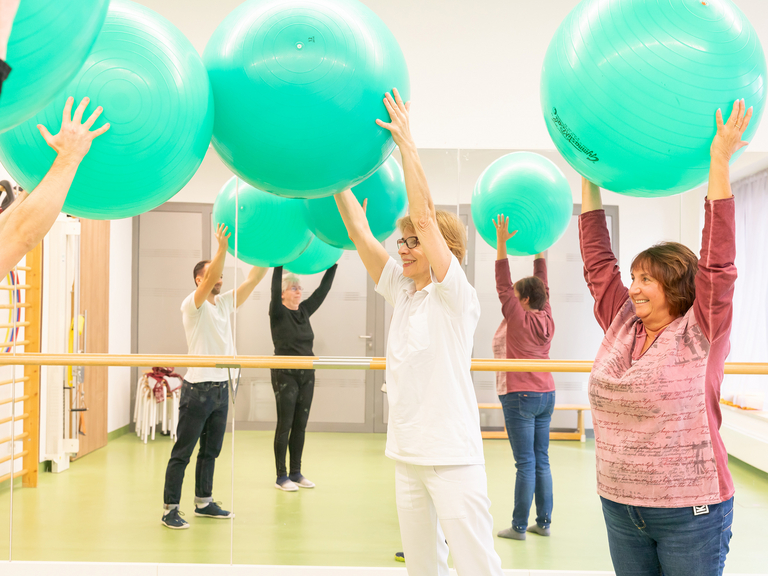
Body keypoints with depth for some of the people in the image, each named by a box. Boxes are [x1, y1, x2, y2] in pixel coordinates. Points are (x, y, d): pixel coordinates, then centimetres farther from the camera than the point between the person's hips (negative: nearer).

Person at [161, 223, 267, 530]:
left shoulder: (224, 303, 12)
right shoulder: (192, 305, -9)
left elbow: (252, 280, 8)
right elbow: (209, 280, -27)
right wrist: (222, 247, -37)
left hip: (221, 388, 8)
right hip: (198, 388, -8)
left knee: (210, 451, 16)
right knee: (183, 452, -3)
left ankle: (204, 501, 27)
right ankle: (170, 509, 1)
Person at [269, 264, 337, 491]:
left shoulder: (304, 311, 9)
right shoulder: (278, 313, -7)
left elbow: (323, 290, 6)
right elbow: (274, 287, -21)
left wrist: (333, 265, 1)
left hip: (306, 375, 6)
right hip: (285, 375, -6)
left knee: (300, 425, 10)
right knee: (285, 425, -1)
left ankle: (296, 473, 19)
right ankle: (281, 476, 6)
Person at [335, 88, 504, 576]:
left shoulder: (457, 297, -9)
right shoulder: (402, 293, 10)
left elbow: (425, 215, -18)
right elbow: (360, 232, 5)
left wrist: (406, 142, -19)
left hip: (452, 455, -7)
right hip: (407, 452, 7)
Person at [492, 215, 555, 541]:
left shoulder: (520, 319, -11)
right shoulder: (546, 319, 5)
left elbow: (502, 285, -11)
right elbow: (543, 285, 15)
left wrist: (501, 243, -11)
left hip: (521, 398, -7)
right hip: (546, 396, 7)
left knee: (525, 464, -5)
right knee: (541, 460, 11)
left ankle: (519, 526, 1)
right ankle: (543, 522, 16)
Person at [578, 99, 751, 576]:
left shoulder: (702, 334, -8)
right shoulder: (622, 325, 6)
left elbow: (718, 258, -16)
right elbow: (598, 259, 10)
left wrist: (720, 160, -19)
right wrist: (589, 178, 8)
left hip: (690, 511, -5)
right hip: (620, 505, 6)